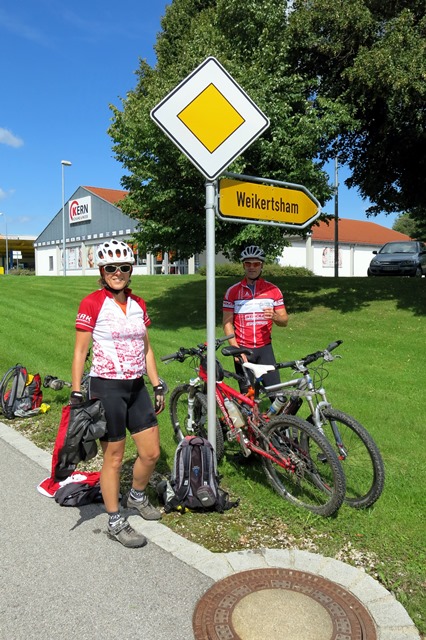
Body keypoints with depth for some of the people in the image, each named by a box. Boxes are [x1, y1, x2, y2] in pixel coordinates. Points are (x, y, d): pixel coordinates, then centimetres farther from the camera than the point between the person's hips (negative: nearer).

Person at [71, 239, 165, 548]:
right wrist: (76, 394, -12)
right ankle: (116, 523, 24)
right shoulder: (92, 303, -10)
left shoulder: (139, 304, 7)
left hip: (137, 387, 6)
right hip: (106, 388, -6)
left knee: (152, 453, 11)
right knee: (114, 458, 5)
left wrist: (158, 387, 12)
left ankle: (136, 496, 40)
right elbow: (80, 351, -8)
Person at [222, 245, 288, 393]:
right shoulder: (233, 291, 2)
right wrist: (236, 350, -12)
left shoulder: (273, 290, 4)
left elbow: (284, 321, 5)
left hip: (265, 349, 1)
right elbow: (227, 323, -1)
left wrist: (274, 316, -18)